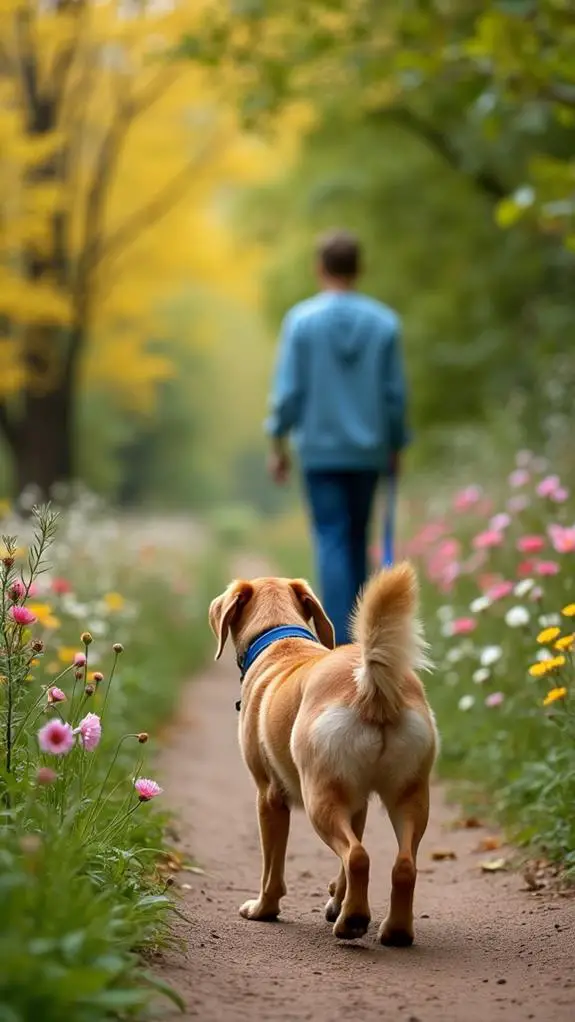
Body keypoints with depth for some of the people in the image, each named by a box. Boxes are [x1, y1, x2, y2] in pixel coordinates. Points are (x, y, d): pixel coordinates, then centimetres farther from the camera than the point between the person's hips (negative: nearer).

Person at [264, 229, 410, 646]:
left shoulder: (301, 319, -8)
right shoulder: (385, 322, -3)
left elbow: (288, 390, -6)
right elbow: (395, 392, 0)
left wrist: (279, 443, 5)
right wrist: (396, 447, 12)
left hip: (320, 450, -2)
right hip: (368, 452, 2)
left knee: (332, 543, -2)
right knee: (356, 542, 15)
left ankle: (340, 644, -10)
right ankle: (355, 631, 20)